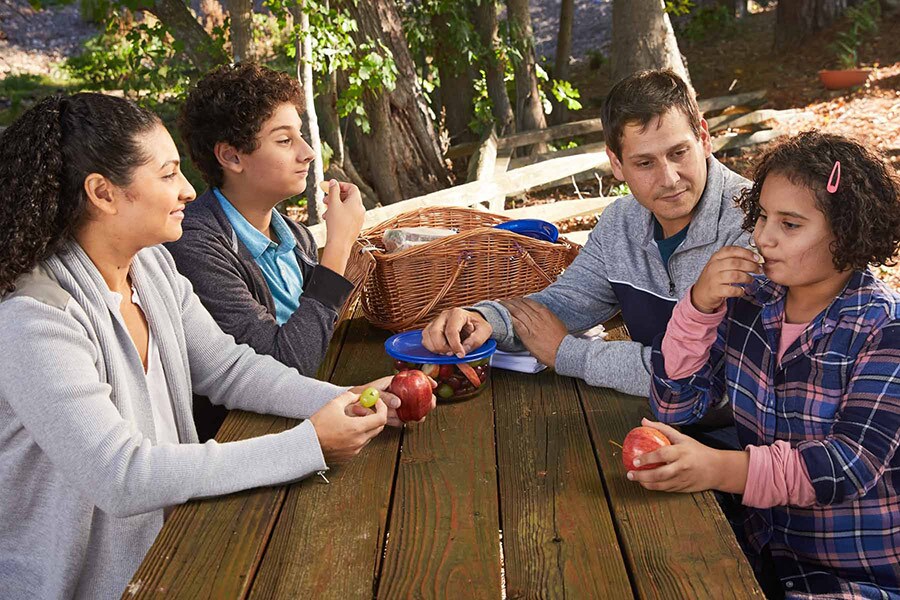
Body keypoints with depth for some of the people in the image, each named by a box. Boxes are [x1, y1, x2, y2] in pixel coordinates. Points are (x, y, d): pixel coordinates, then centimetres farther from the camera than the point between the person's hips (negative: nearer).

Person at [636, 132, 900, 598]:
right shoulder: (749, 301, -1)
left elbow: (851, 463, -25)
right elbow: (675, 406, 0)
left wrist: (720, 469, -40)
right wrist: (699, 305, -16)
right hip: (762, 542, 5)